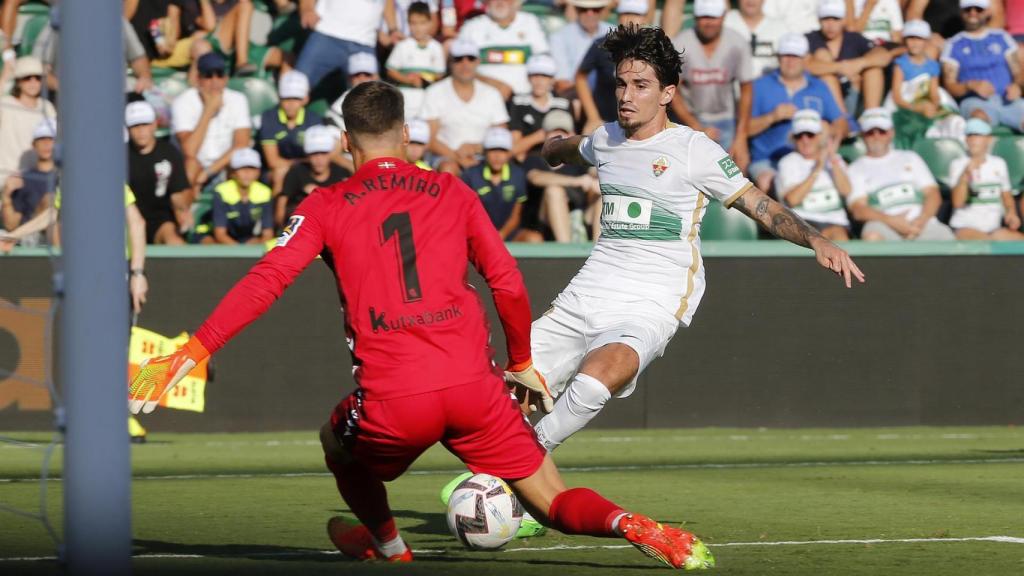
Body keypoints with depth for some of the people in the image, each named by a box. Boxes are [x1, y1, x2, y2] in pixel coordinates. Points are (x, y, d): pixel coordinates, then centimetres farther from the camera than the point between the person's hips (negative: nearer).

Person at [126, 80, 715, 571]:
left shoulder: (326, 207, 10)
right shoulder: (451, 192, 15)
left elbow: (265, 282, -1)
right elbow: (509, 284, 12)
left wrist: (188, 356, -2)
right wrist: (523, 363, 28)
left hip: (392, 401, -1)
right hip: (473, 384, 1)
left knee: (338, 440, 34)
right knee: (556, 504, 9)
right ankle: (630, 525, -19)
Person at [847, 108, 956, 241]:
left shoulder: (910, 158, 26)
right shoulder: (857, 168, 18)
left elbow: (933, 194, 16)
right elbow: (858, 209, 3)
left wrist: (921, 220, -6)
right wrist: (891, 220, -14)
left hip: (922, 223, 2)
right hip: (885, 226, -2)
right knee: (872, 235, -39)